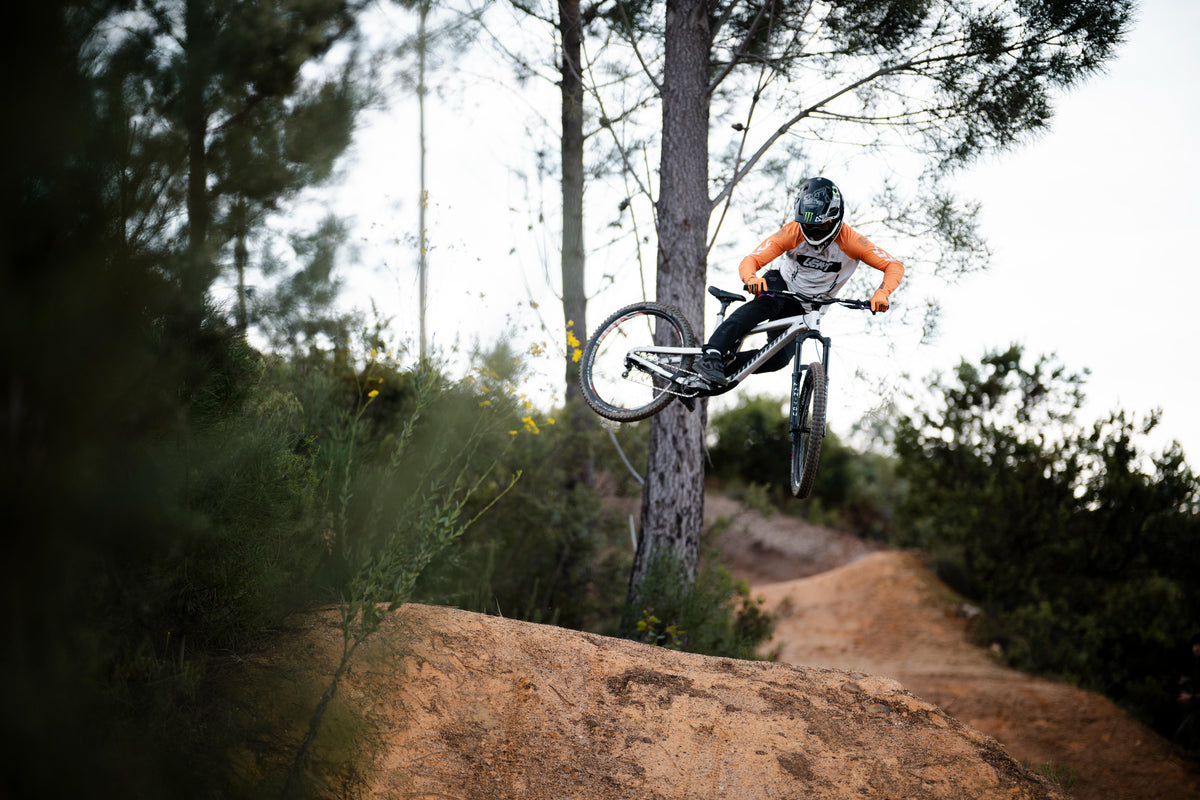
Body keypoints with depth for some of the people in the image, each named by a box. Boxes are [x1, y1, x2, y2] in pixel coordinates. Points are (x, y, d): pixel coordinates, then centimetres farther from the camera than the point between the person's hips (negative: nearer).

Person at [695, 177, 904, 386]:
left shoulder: (850, 241, -21)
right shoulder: (792, 233, -20)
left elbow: (894, 266, -22)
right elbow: (750, 260, -24)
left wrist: (881, 294, -42)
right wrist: (752, 279, -48)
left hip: (804, 311, 2)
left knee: (779, 358, -22)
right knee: (765, 304, -39)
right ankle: (712, 356, -48)